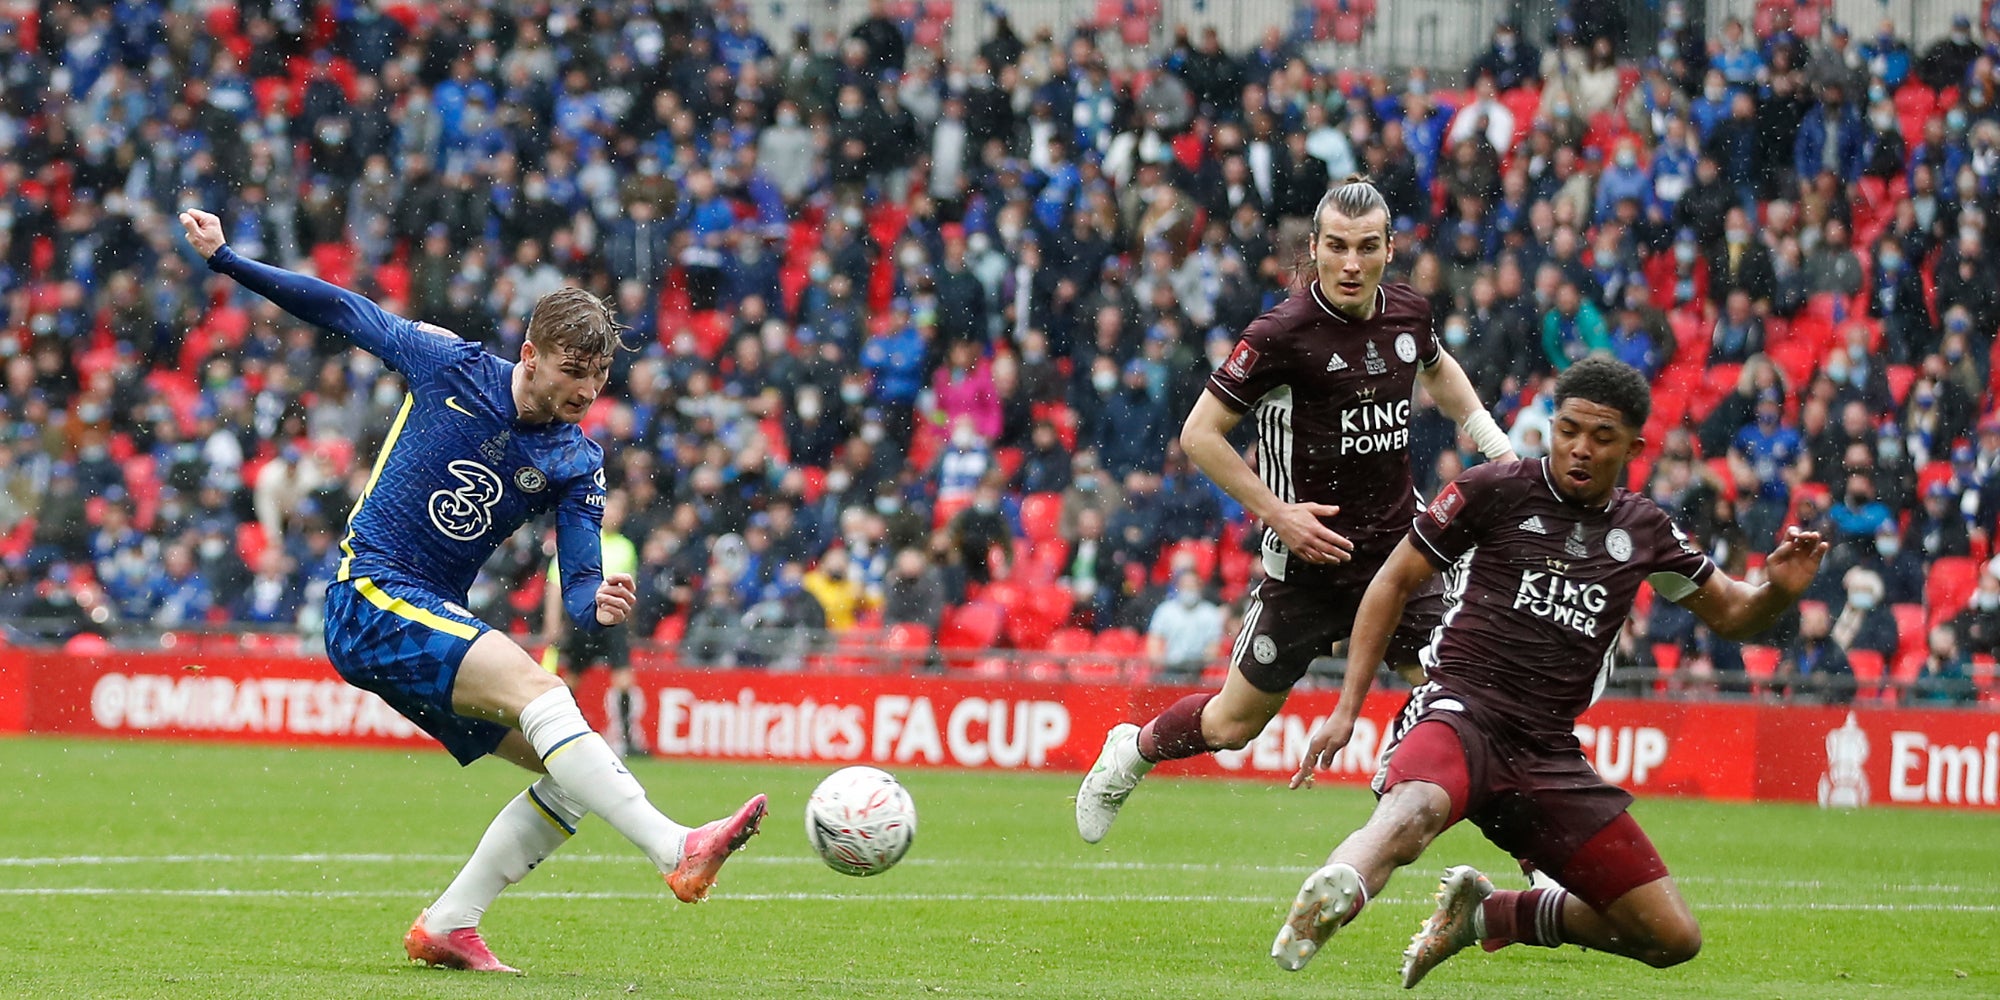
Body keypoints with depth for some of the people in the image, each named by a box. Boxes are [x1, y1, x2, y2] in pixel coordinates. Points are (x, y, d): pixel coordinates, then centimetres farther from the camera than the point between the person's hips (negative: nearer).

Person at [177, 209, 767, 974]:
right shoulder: (449, 366, -5)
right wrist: (224, 258, 6)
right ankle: (678, 852, -41)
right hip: (370, 597, -6)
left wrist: (598, 604, -27)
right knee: (535, 687, -27)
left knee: (572, 774, -4)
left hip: (433, 624, 6)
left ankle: (447, 926, 4)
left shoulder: (577, 465, 4)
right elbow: (343, 312, 6)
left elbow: (578, 584, -3)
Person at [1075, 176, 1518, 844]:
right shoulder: (1281, 334, -18)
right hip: (1310, 557, -4)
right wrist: (1278, 513, -16)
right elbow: (1199, 434, -10)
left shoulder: (1408, 312, 0)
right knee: (1236, 723, 6)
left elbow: (1438, 369, 26)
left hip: (1399, 550, 4)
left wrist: (1495, 445, 14)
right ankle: (1132, 751, 37)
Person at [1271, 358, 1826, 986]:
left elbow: (1730, 615, 26)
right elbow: (1393, 584, 8)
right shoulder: (1495, 491, 3)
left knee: (1673, 938, 0)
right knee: (1414, 809, -42)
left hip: (1548, 754, 5)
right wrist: (1346, 709, 2)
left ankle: (1490, 915, 15)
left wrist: (1780, 591, 1)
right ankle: (1325, 901, -67)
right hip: (1461, 706, -5)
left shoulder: (1642, 530, 15)